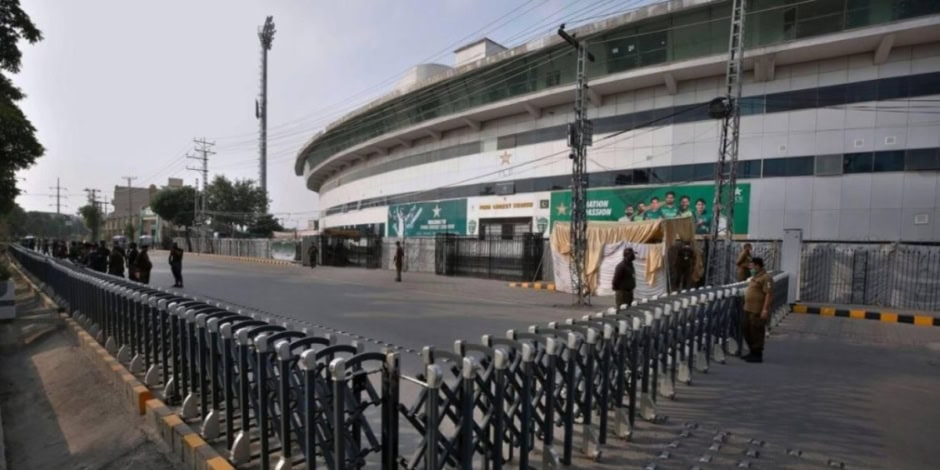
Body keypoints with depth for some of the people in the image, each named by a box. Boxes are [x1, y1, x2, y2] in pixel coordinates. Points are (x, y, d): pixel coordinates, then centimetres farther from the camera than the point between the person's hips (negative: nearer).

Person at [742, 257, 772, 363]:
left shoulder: (766, 278, -14)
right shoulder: (754, 277, 16)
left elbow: (768, 294, -20)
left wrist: (765, 309, -25)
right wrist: (746, 306, 24)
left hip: (758, 311, -10)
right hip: (748, 309, 10)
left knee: (756, 332, -2)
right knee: (746, 330, 14)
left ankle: (757, 355, 9)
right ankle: (752, 352, 27)